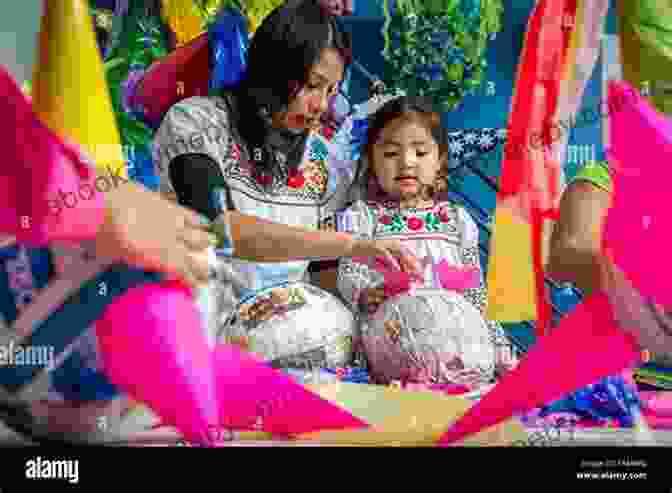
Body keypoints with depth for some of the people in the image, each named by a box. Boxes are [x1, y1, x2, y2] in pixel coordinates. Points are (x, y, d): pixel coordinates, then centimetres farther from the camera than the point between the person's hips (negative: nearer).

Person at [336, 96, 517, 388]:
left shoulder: (456, 218, 20)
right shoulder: (363, 216, 13)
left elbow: (474, 282, 17)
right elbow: (349, 275, 3)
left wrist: (475, 308, -3)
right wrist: (365, 296, -20)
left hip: (453, 318, 3)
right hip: (393, 322, -2)